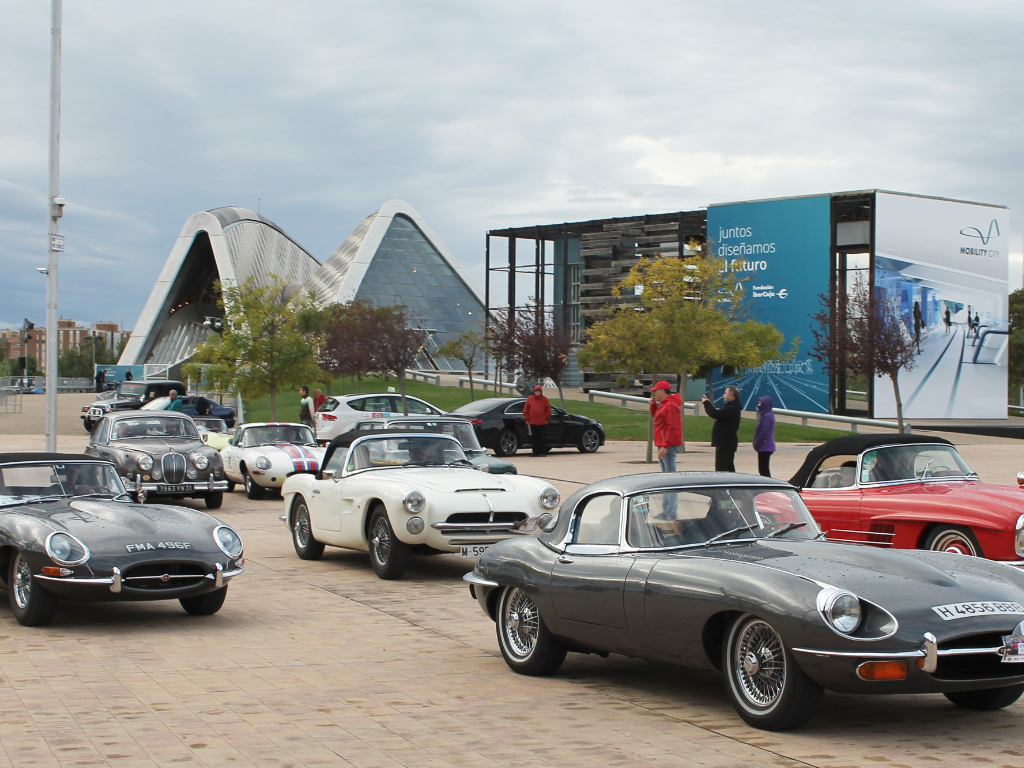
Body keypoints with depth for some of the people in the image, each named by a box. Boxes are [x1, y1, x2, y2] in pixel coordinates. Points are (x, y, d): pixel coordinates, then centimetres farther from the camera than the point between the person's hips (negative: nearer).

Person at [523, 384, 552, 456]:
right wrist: (527, 419, 3)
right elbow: (525, 410, 8)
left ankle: (543, 452, 2)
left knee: (543, 438, -2)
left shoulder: (545, 399, 3)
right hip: (533, 423, 1)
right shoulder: (530, 399, 5)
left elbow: (548, 410, 6)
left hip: (543, 423, -1)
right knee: (534, 438, 5)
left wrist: (545, 417, -1)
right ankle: (536, 452, 11)